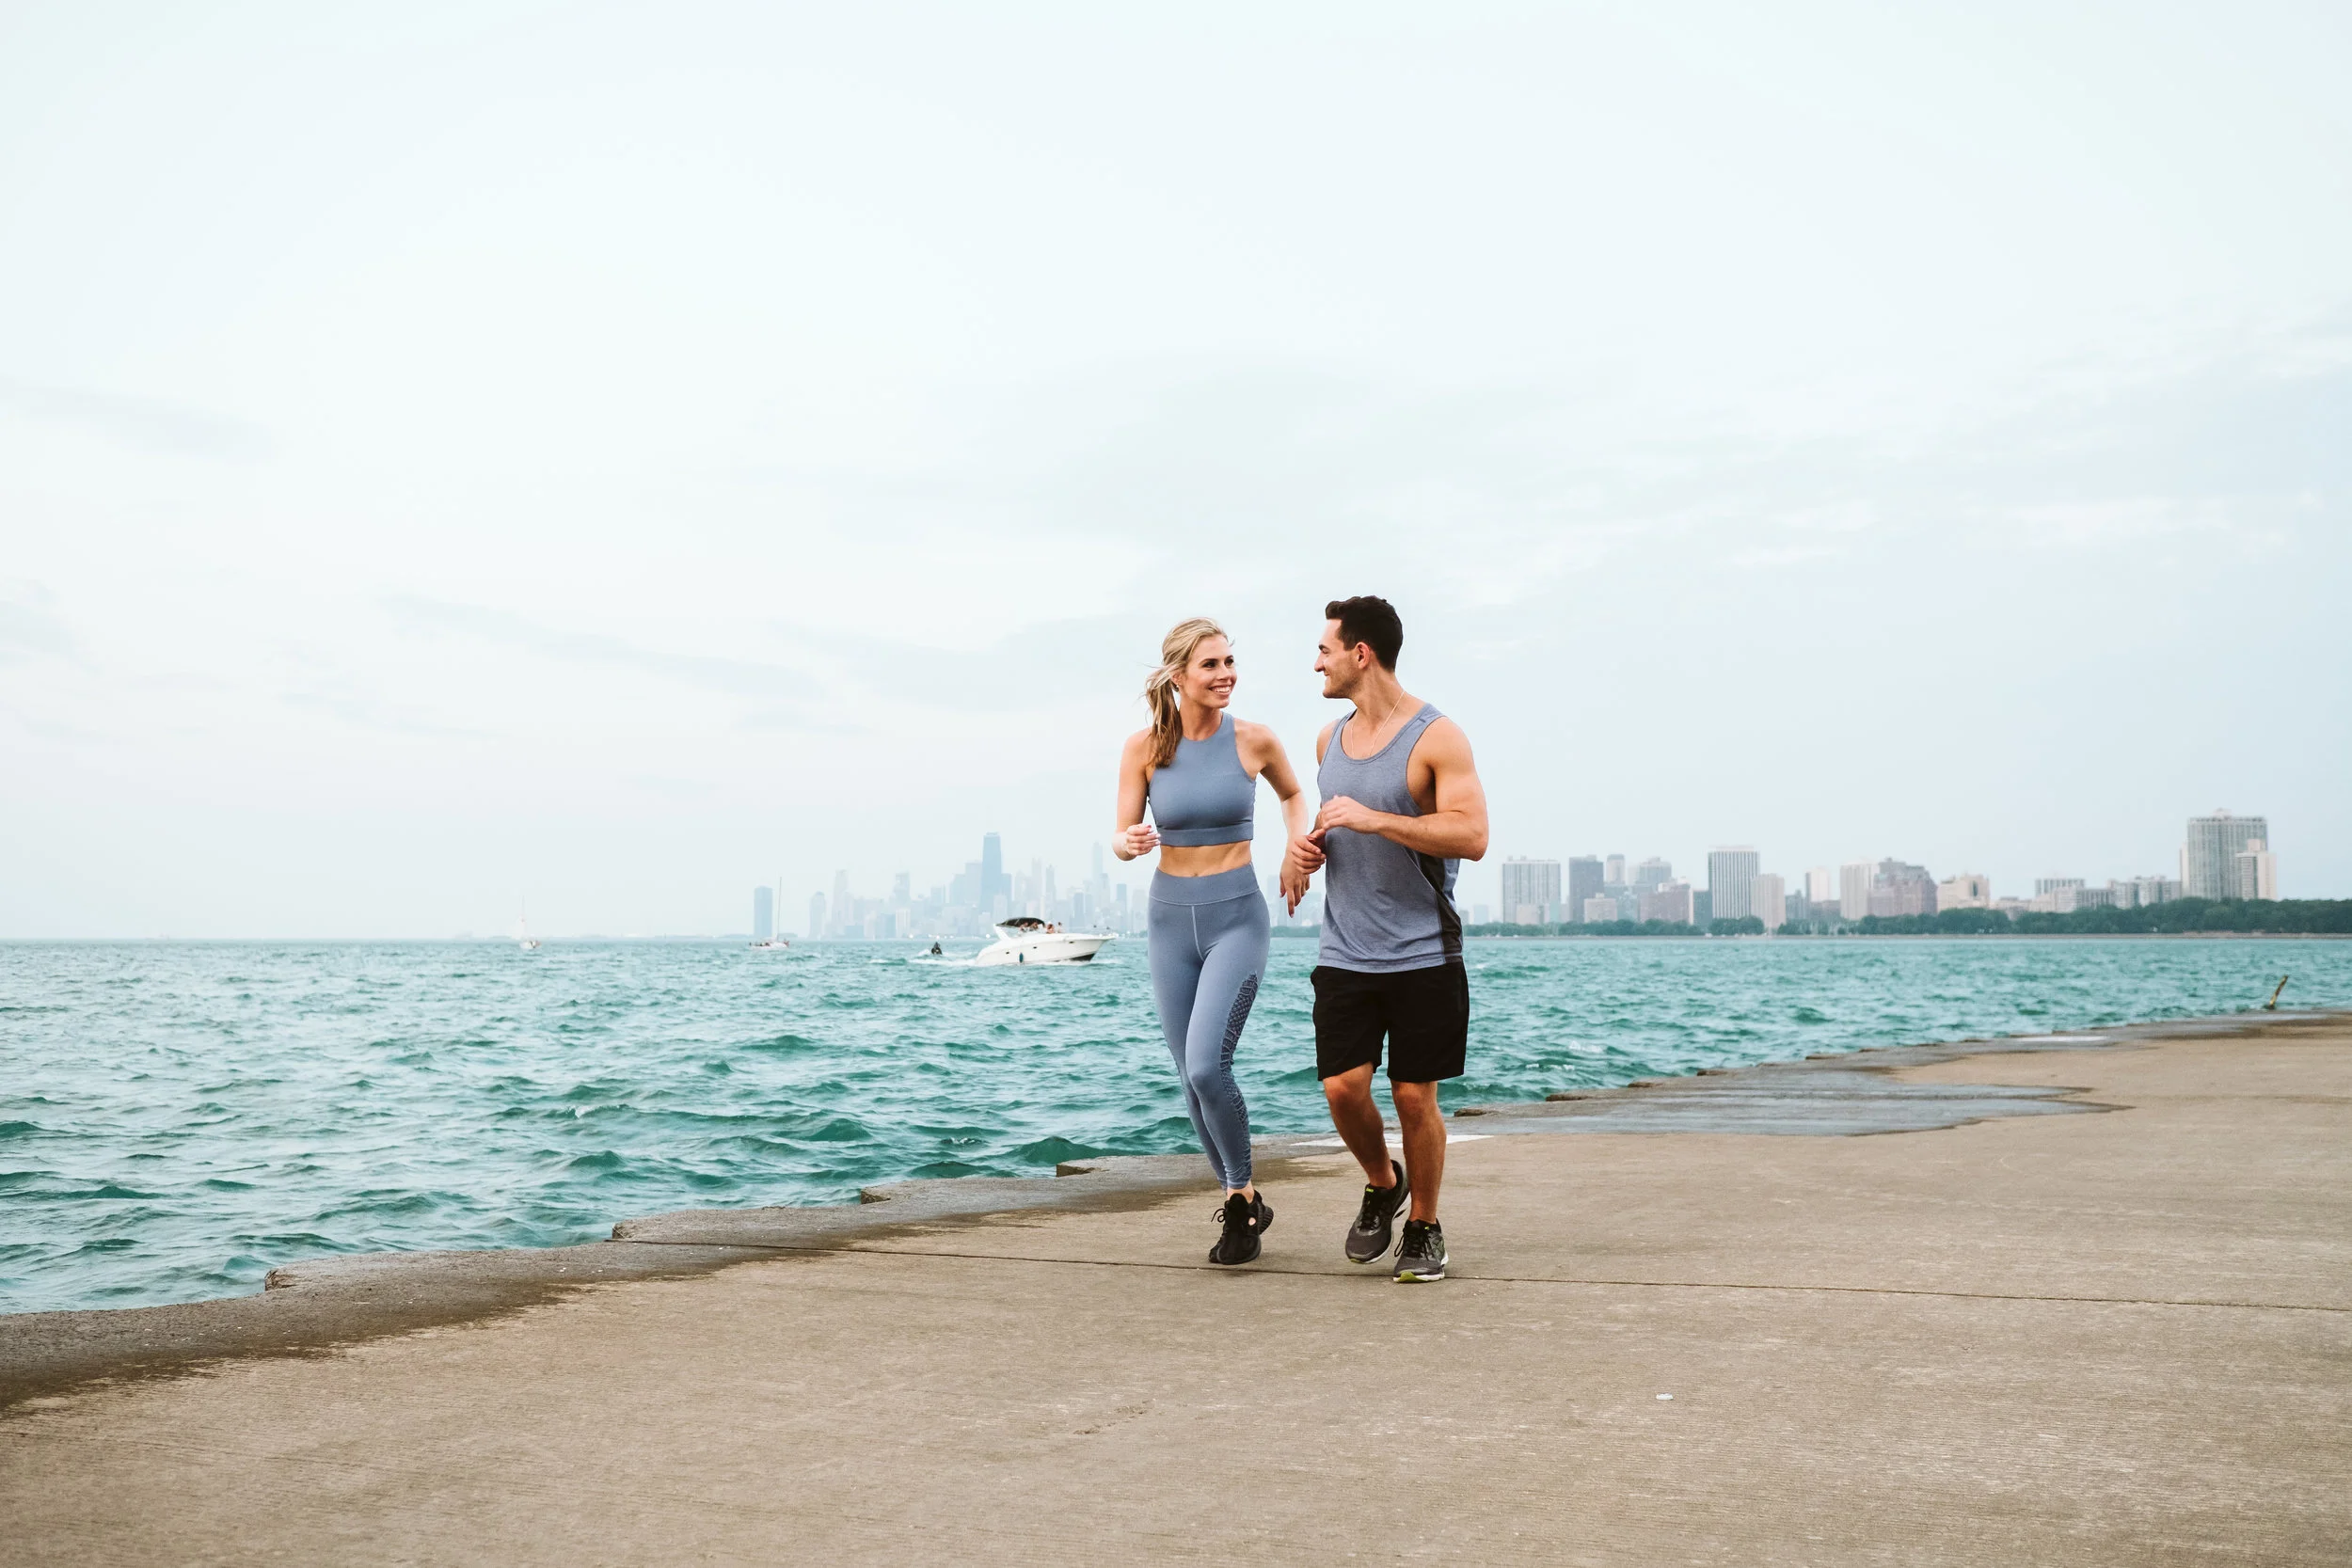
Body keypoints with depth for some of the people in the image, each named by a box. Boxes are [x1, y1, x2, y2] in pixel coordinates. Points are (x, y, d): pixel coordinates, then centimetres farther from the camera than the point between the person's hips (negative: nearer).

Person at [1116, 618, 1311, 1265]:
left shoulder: (1254, 740, -5)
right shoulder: (1144, 747, -3)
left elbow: (1292, 793, 16)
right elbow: (1120, 839, -2)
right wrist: (1130, 842, -24)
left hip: (1237, 917, -2)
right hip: (1170, 918, 3)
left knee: (1207, 1066, -19)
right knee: (1194, 1080, 7)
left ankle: (1242, 1197, 2)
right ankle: (1241, 1204, 26)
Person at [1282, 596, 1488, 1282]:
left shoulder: (1436, 738, -9)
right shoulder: (1330, 739, 12)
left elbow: (1472, 837, -19)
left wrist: (1373, 819, -23)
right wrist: (1303, 846, 6)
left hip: (1423, 955, -5)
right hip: (1344, 954, 5)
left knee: (1414, 1095, 0)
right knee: (1342, 1086, -5)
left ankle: (1424, 1228, 19)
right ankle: (1382, 1186, 23)